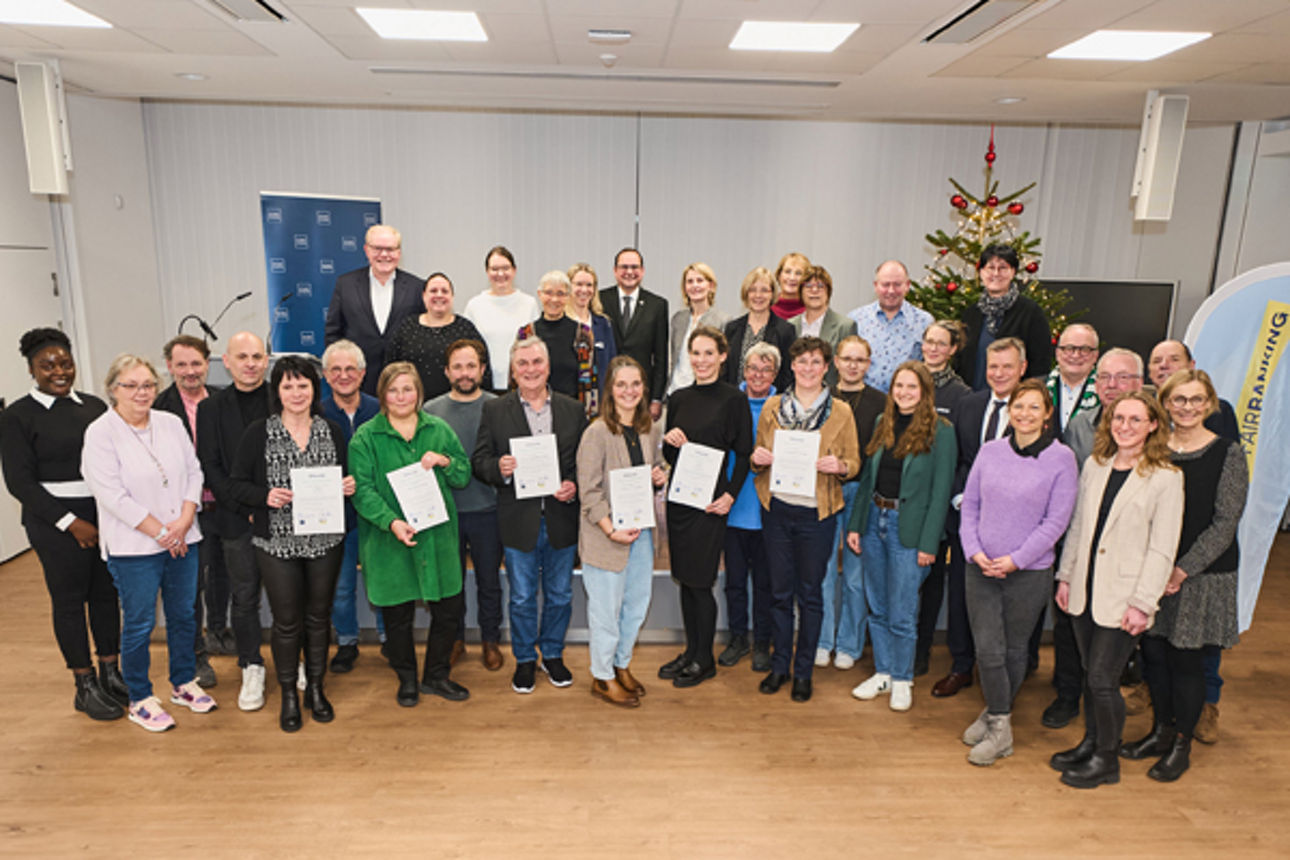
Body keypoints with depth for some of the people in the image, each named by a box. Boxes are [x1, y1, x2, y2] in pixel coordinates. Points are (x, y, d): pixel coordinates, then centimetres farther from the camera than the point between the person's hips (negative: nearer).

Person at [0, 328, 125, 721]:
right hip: (56, 522, -4)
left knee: (108, 592, 10)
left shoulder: (94, 406, 8)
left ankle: (111, 673, 25)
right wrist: (71, 523, -13)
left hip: (105, 514, 4)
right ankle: (85, 687, 18)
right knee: (69, 600, 5)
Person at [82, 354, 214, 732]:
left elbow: (193, 472, 5)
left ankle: (183, 683, 31)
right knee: (139, 625, 5)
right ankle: (140, 700, 21)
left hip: (182, 541, 5)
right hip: (133, 548, -5)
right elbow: (113, 495, -15)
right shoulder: (100, 433, -9)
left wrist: (185, 520, -9)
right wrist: (160, 532, -14)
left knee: (183, 615, 14)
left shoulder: (171, 424, 5)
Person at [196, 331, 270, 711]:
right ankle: (252, 668, 23)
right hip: (237, 520, 0)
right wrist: (246, 506, -9)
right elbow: (211, 468, 0)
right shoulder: (211, 408, 3)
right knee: (244, 597, 7)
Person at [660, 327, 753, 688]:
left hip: (710, 499, -5)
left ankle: (704, 660, 16)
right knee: (684, 578, 12)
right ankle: (691, 650, 27)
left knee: (700, 580, -1)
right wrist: (669, 441, -7)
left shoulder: (734, 399, -5)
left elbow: (743, 453, -4)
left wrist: (730, 495, -14)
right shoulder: (678, 399, 10)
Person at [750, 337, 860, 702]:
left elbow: (854, 462, 3)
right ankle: (779, 664, 26)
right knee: (780, 592, 10)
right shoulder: (773, 406, 5)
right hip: (777, 508, 2)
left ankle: (803, 671, 22)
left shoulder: (841, 411, 0)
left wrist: (838, 466, -18)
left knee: (810, 595, 7)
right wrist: (757, 459, -10)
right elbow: (759, 454, 13)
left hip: (817, 512, -2)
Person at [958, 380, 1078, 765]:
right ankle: (998, 722, 20)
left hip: (1030, 572, -2)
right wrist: (975, 551, -6)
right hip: (981, 568, 2)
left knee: (1014, 650, 12)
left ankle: (997, 718, 30)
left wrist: (1016, 559, -14)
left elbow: (1056, 521, -8)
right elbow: (970, 506, 7)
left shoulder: (1061, 458, -6)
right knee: (987, 650, 1)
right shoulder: (989, 451, 3)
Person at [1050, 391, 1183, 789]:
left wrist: (1142, 603, -12)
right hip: (1085, 591, 5)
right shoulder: (1094, 466, 6)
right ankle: (1091, 743, 32)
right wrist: (1066, 575, 11)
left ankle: (1107, 759, 20)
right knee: (1091, 674, 15)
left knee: (1102, 679, 0)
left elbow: (1162, 548, -10)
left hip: (1122, 598, -5)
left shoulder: (1166, 478, -9)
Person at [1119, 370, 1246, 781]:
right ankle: (1160, 730, 29)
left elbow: (1225, 524, -10)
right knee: (1153, 651, 10)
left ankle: (1181, 745, 21)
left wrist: (1182, 570, -15)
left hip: (1202, 575, -4)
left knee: (1186, 658, 4)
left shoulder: (1227, 454, -6)